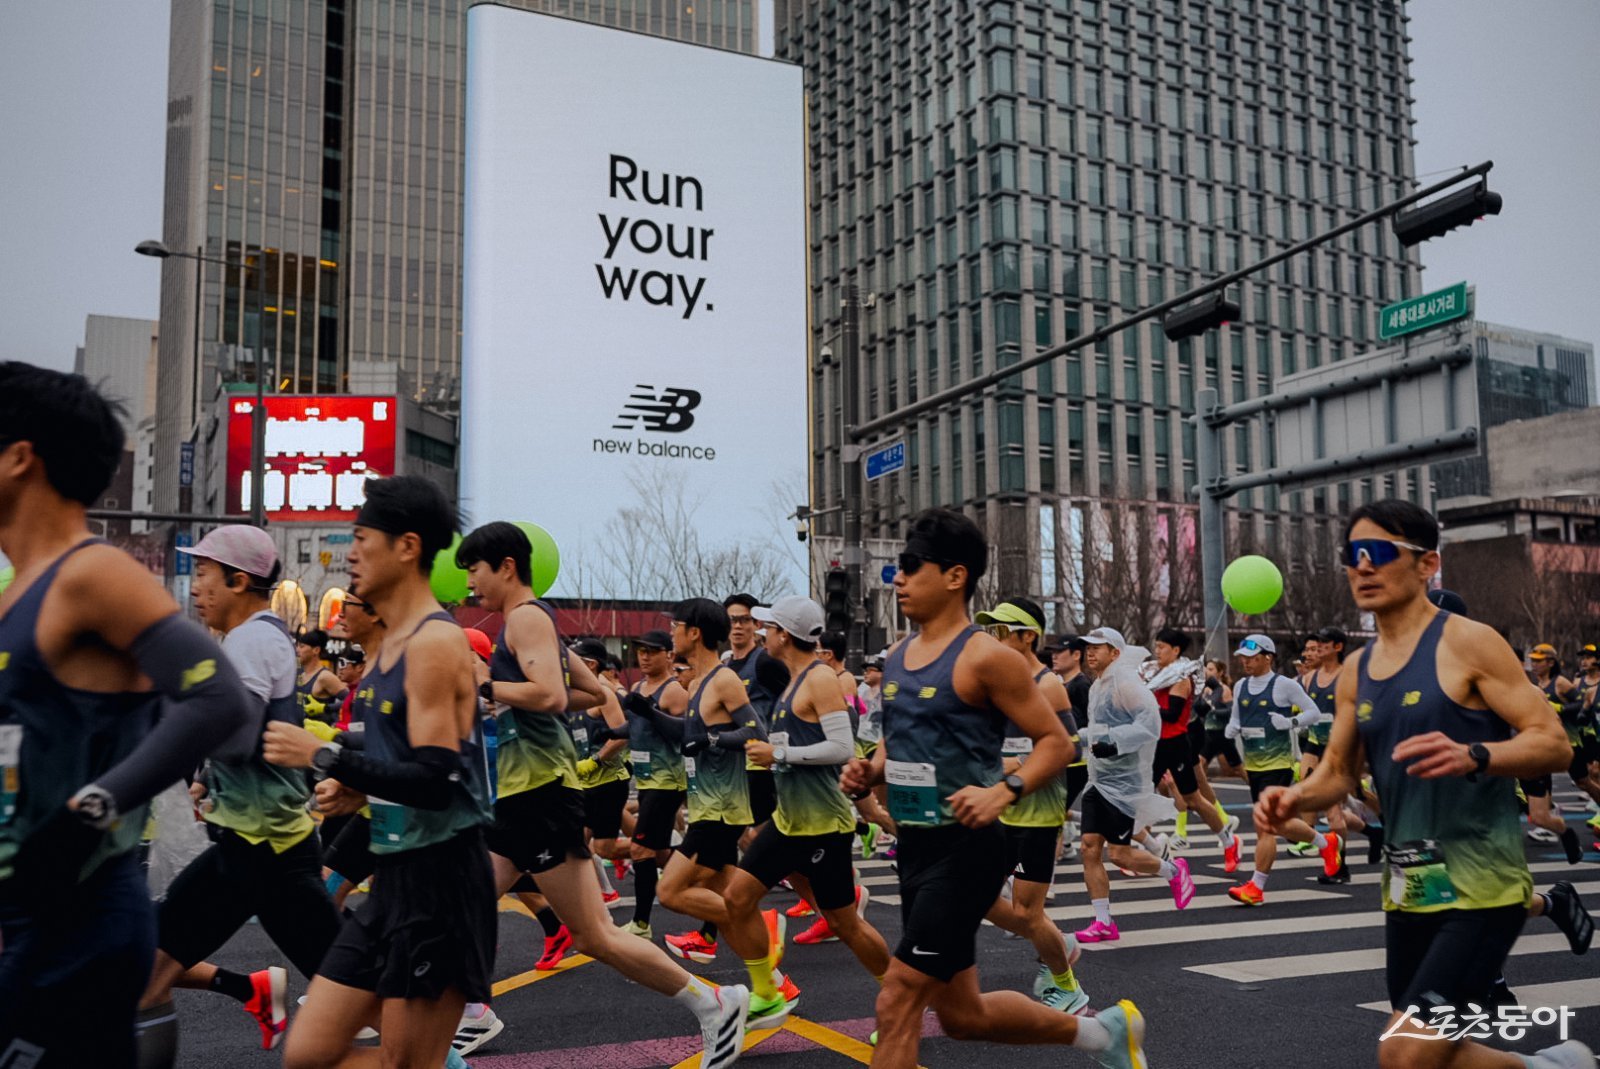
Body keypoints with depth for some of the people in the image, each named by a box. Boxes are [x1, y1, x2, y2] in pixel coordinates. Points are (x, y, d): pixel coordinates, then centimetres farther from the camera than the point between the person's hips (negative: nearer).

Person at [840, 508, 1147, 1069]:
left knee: (897, 1000, -11)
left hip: (963, 848, -9)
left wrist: (1004, 791, -25)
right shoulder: (897, 656, 10)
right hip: (914, 847, 9)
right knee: (963, 1014, 17)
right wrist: (870, 771, 2)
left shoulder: (985, 657, -12)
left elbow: (1056, 742, -10)